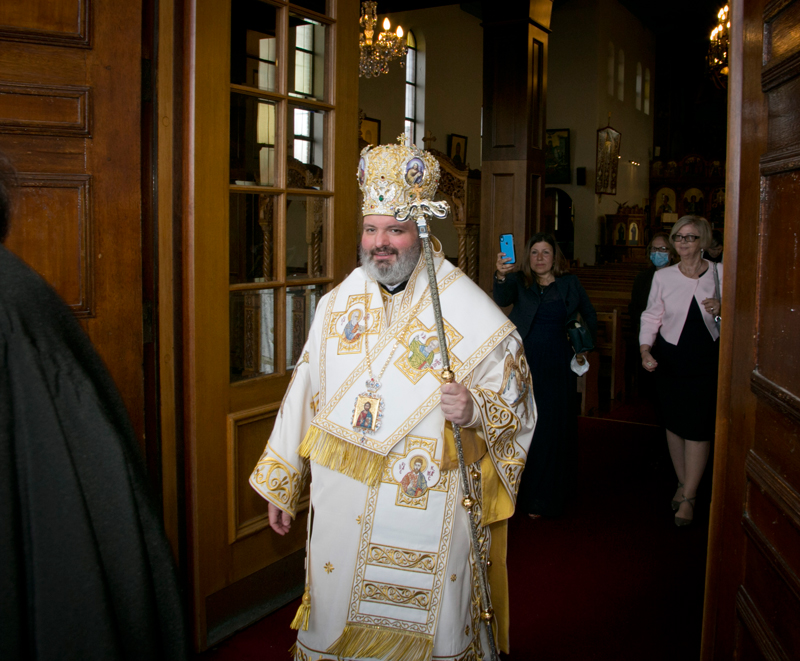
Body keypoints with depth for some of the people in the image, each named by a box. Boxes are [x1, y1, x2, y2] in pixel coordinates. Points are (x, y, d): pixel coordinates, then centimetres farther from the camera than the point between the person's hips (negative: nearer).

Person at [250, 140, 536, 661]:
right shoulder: (338, 305, 3)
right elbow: (306, 395, 8)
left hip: (430, 509, -3)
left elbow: (516, 401, -2)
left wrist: (476, 409, -24)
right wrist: (281, 482, 12)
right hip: (342, 500, 4)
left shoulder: (470, 312, -9)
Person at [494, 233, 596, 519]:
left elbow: (590, 316, 19)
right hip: (525, 363, -1)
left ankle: (544, 498, 16)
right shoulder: (519, 281, 1)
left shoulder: (569, 283, 6)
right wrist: (501, 276, -40)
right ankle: (522, 490, 17)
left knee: (552, 427, 4)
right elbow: (502, 298, -22)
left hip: (557, 366, 1)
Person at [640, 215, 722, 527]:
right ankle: (682, 483, 29)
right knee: (673, 423, 10)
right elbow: (651, 317, 2)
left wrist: (722, 310, -16)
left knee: (698, 427, -4)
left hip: (706, 360, -2)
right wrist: (645, 349, -12)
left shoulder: (720, 273, 0)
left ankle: (689, 497, 8)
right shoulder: (663, 277, 3)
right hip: (669, 359, 2)